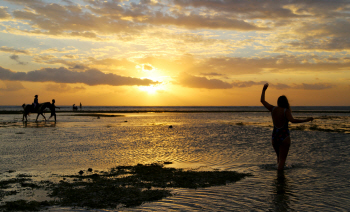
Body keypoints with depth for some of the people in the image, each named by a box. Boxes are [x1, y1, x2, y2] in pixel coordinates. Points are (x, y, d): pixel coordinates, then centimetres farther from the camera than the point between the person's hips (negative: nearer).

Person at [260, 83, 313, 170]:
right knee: (282, 159, 0)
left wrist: (264, 90, 21)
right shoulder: (286, 111, -9)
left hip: (274, 136, 5)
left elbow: (262, 100, 12)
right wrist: (306, 120, -21)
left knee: (279, 157, 23)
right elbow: (292, 120, -25)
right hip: (284, 137, -5)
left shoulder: (273, 109, 3)